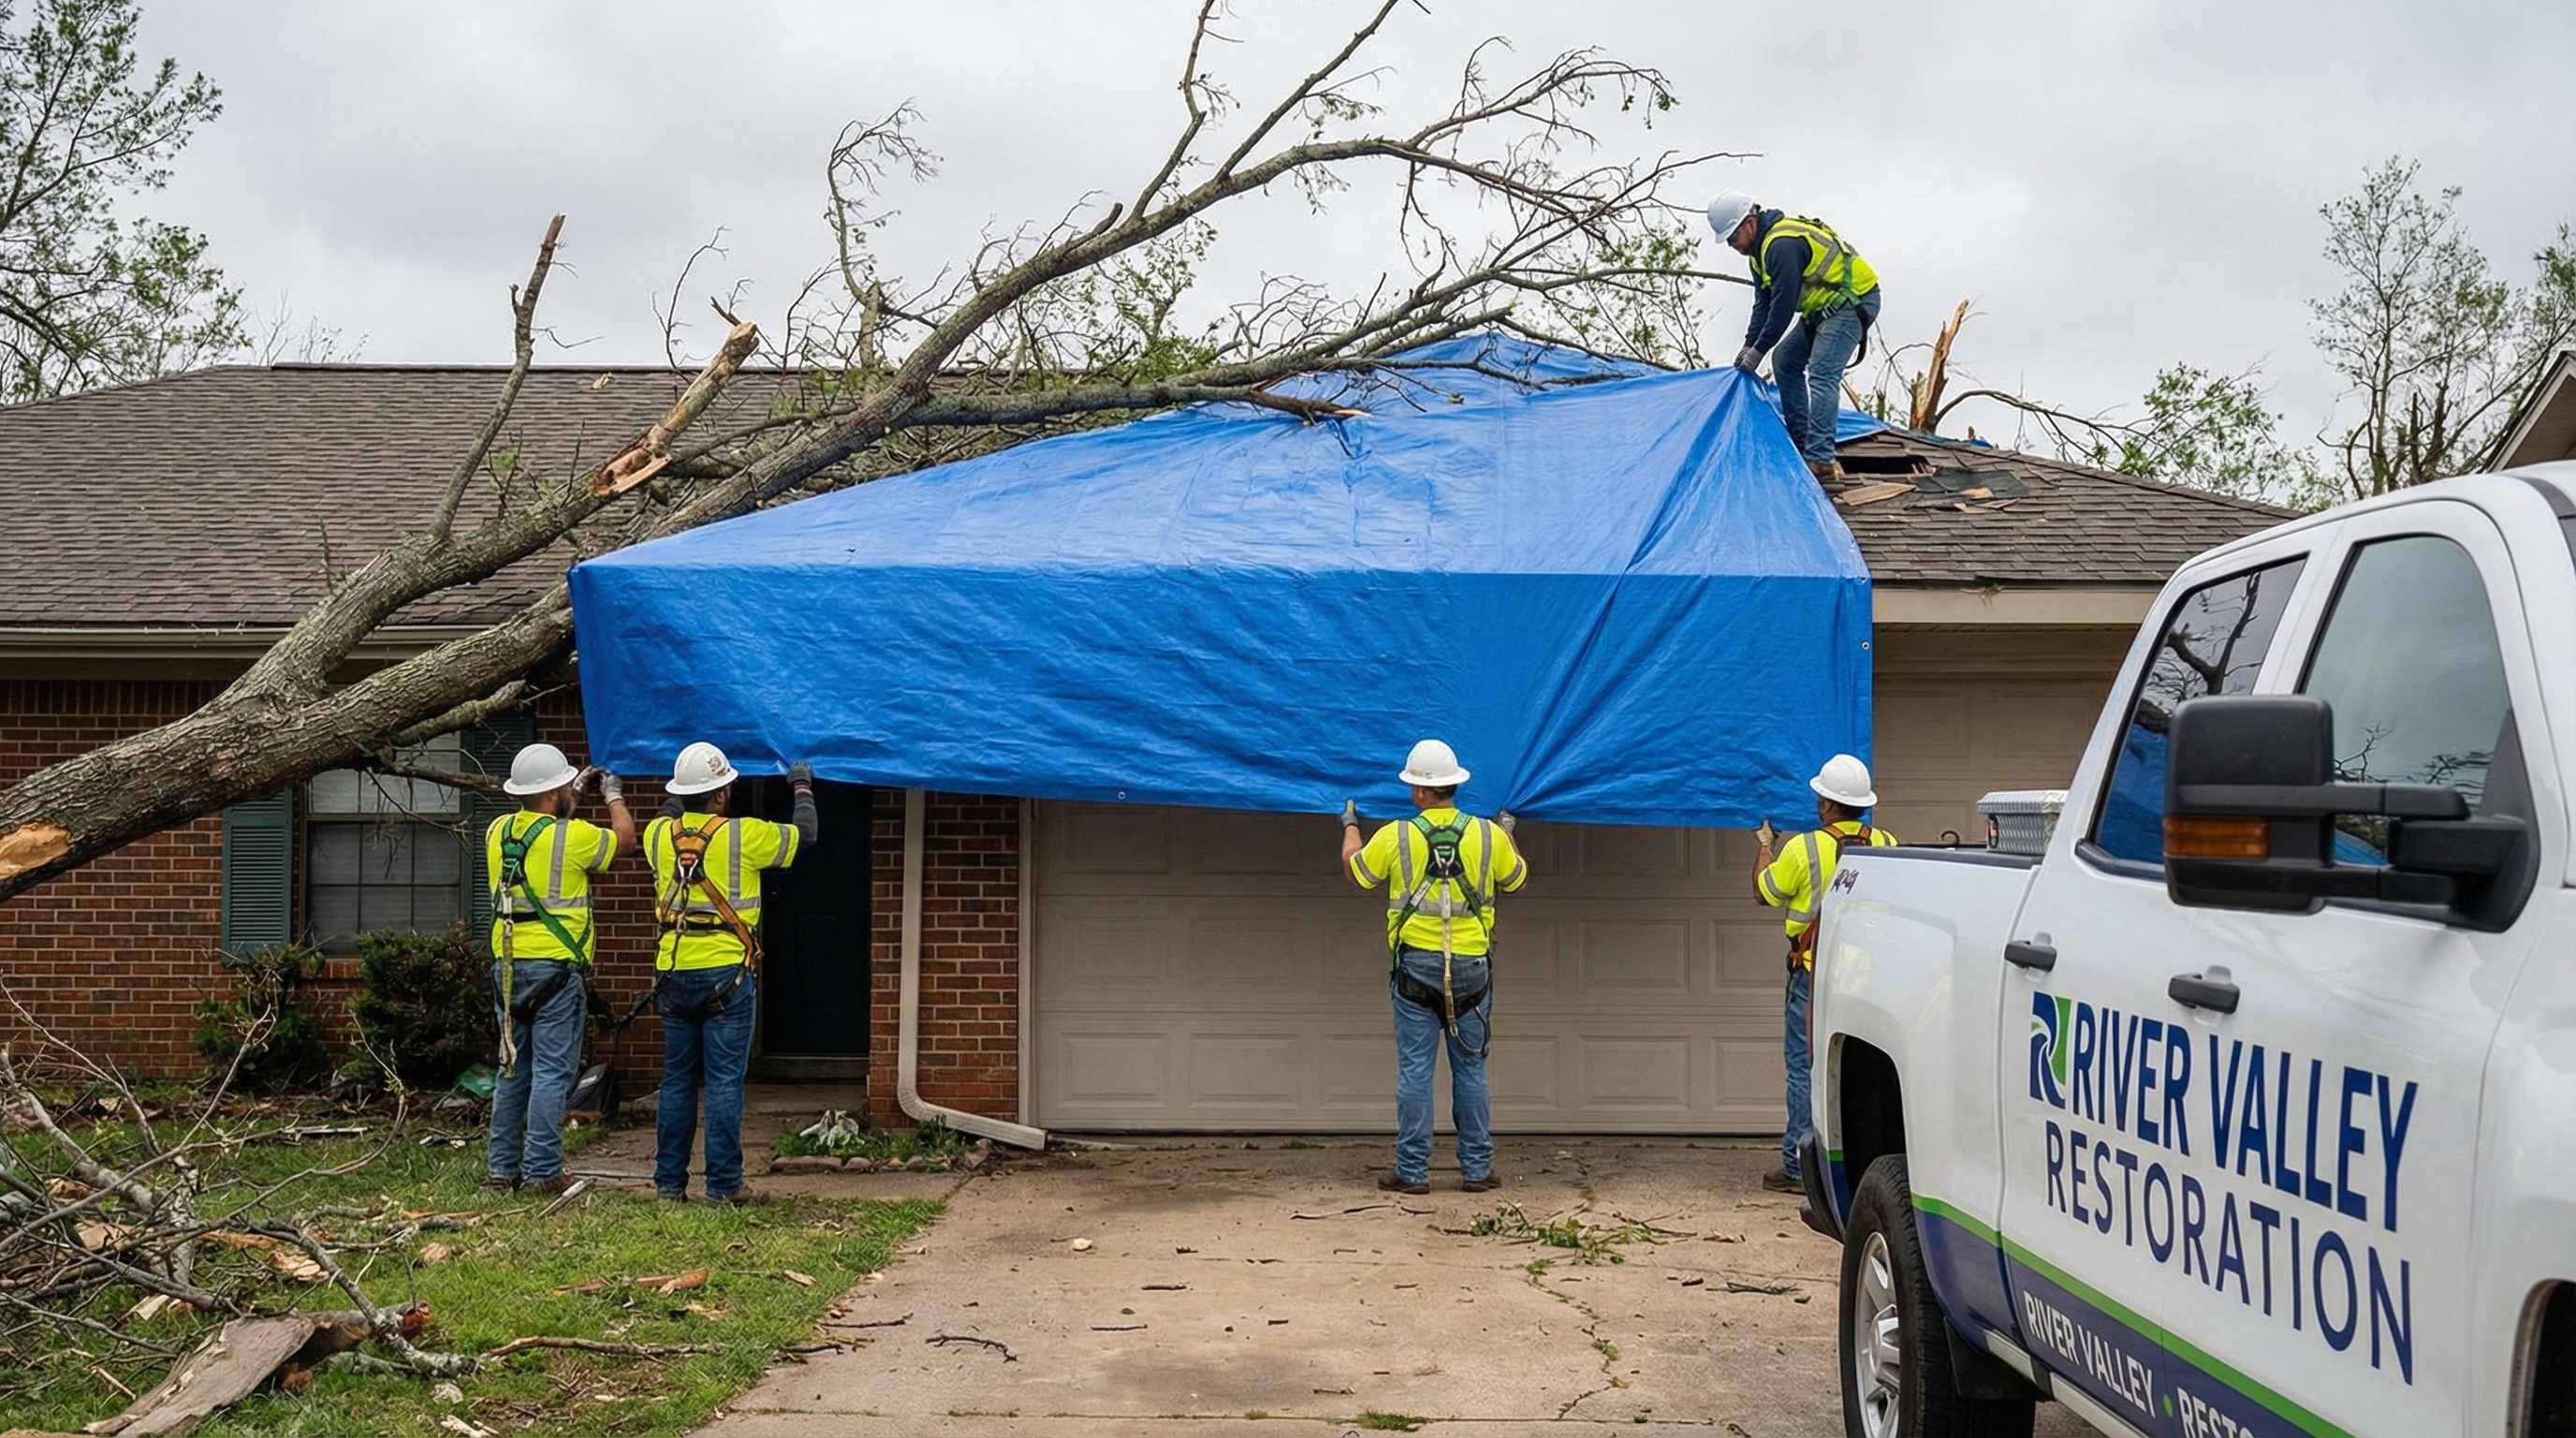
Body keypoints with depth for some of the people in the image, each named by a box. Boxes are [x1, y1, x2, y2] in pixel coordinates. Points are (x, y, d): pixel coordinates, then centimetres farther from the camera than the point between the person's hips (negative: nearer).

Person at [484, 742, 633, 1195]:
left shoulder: (499, 831, 5)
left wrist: (574, 794, 33)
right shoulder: (573, 836, -12)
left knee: (513, 1069, 14)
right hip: (555, 967, -6)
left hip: (508, 966, 6)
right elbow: (624, 837, 7)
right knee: (552, 1072, -2)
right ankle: (542, 1171, -2)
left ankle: (501, 1166, 16)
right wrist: (614, 796, 23)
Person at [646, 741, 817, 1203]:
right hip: (726, 974, -4)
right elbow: (804, 835, 4)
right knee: (724, 1081, 0)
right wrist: (803, 788, 21)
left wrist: (678, 792, 45)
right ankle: (723, 1183, 2)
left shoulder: (660, 835, 2)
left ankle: (669, 1180, 15)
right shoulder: (743, 835, -10)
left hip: (673, 973, 5)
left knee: (677, 1079, 12)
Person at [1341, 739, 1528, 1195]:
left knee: (1414, 1071, 3)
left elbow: (1354, 869, 13)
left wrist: (1350, 824, 32)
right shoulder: (1489, 835, -1)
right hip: (1471, 967, 2)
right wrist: (1507, 832, 37)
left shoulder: (1395, 837, -6)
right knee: (1471, 1070, 9)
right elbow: (1517, 879, 18)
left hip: (1416, 966, -2)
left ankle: (1413, 1171, 6)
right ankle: (1477, 1170, 13)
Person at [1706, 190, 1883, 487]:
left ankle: (1820, 463, -27)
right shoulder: (1761, 247, 9)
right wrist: (1749, 345, 3)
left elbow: (1783, 305, -24)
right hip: (1825, 306, 11)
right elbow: (1763, 304, 12)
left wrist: (1758, 349, -17)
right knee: (1784, 360, 14)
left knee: (1821, 374, -21)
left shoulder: (1782, 245, -25)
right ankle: (1801, 440, 20)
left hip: (1853, 301, -11)